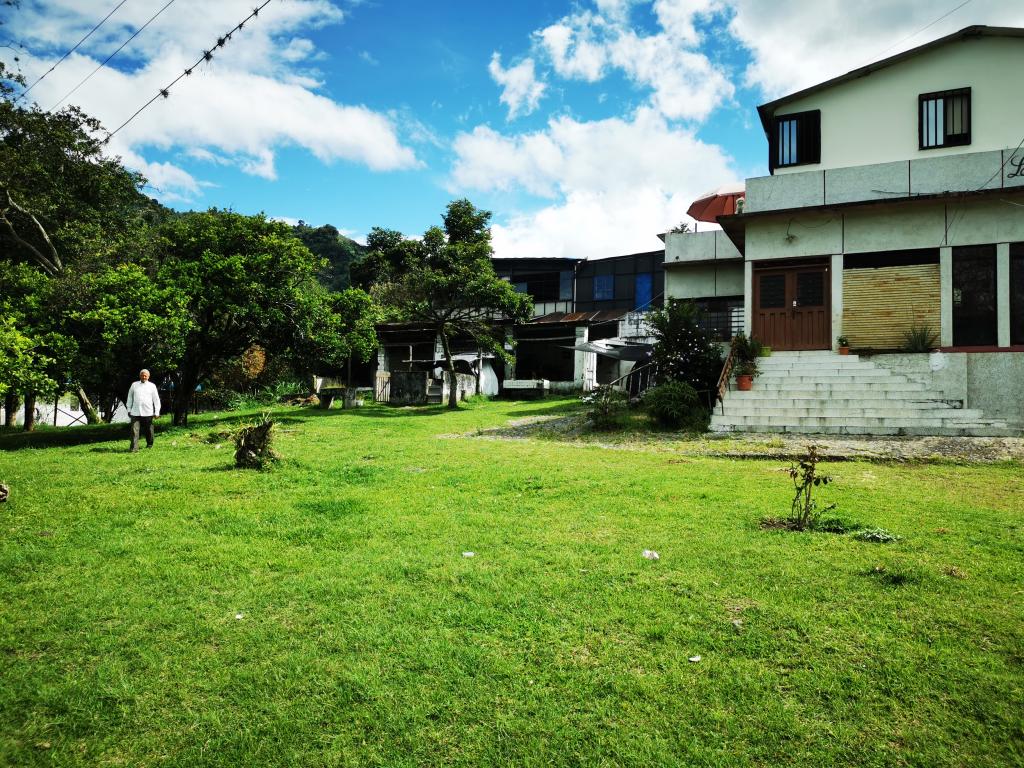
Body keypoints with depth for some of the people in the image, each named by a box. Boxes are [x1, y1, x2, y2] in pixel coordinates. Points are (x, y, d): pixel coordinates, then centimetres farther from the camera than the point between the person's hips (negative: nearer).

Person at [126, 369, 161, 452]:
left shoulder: (152, 386, 5)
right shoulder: (134, 385, 11)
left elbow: (156, 399, 5)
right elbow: (130, 398, 17)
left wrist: (157, 412, 1)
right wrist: (129, 409, 15)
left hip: (148, 413, -1)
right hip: (135, 412, 1)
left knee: (148, 430, 9)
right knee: (134, 430, -9)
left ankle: (149, 445, 29)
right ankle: (134, 448, -12)